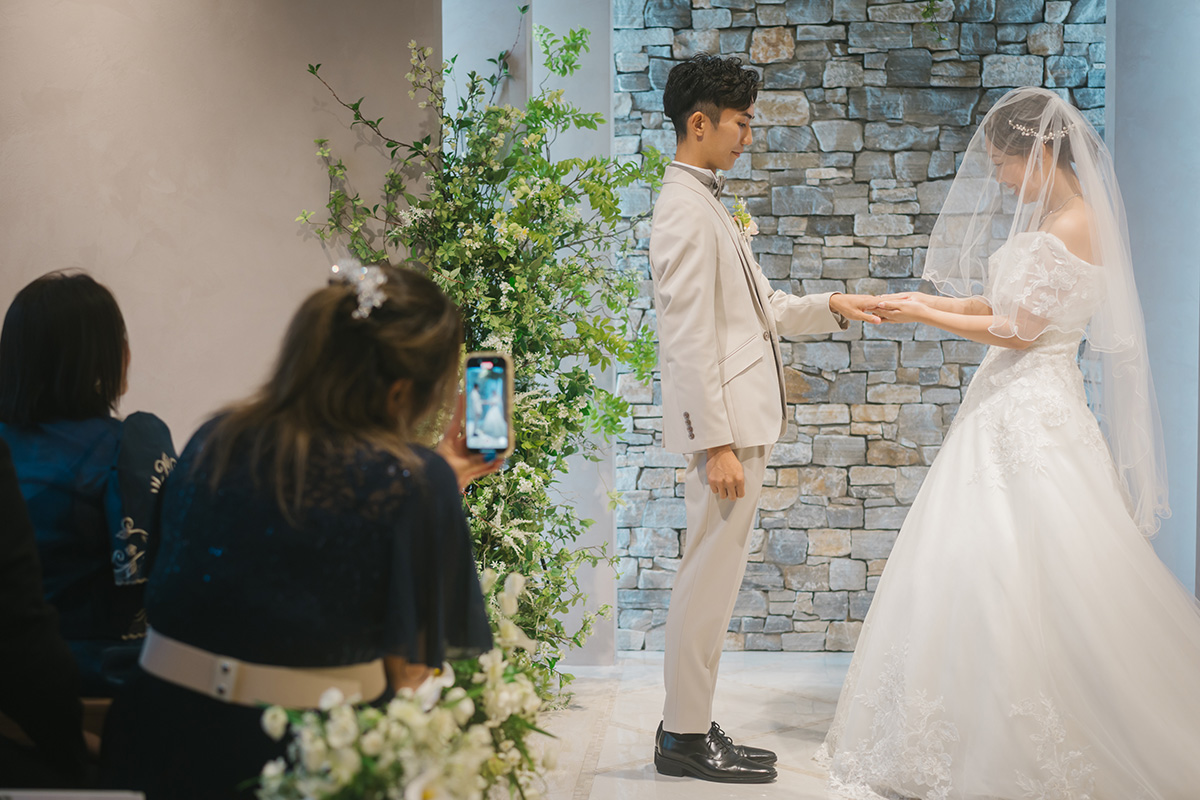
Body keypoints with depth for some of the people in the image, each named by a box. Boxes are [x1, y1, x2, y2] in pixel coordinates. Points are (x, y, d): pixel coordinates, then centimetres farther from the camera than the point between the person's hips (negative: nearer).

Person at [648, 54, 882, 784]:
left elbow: (760, 310, 23)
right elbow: (690, 339, -19)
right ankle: (686, 737, 5)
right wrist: (716, 443, -22)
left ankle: (689, 729, 22)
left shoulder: (709, 204, 17)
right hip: (726, 423, -10)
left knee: (714, 579, 13)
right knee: (711, 579, -4)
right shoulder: (686, 210, -14)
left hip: (741, 420, 10)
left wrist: (830, 307, 11)